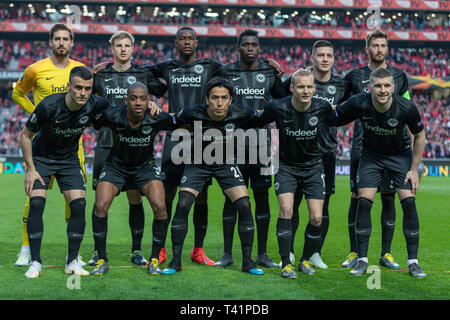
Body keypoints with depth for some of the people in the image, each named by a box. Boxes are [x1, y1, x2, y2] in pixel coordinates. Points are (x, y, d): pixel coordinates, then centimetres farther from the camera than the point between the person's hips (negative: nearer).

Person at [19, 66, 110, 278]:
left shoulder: (94, 105, -20)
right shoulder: (48, 106, -29)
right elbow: (25, 135, -14)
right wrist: (31, 169, -15)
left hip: (69, 160, 3)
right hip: (41, 158, -2)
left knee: (79, 205, -11)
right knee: (36, 204, -17)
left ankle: (72, 261, 1)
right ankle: (35, 262, -5)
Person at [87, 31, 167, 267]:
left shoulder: (144, 75, 9)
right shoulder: (100, 75, 10)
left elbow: (165, 92, 14)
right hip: (106, 144, 0)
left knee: (135, 199, 2)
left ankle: (137, 251, 12)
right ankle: (99, 251, 10)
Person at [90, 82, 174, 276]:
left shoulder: (157, 119, -23)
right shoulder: (113, 116, -25)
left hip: (145, 167, 0)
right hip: (116, 166, 0)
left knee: (160, 207, -20)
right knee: (100, 206, -18)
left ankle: (155, 259, 0)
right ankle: (101, 260, 0)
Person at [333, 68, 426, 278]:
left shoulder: (406, 108, -25)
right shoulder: (358, 103, -25)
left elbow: (420, 136, -8)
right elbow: (333, 119, -7)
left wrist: (414, 169, -7)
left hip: (400, 154, 0)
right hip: (371, 154, 1)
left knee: (409, 202, -12)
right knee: (364, 202, -12)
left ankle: (413, 262, -2)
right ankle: (362, 260, 0)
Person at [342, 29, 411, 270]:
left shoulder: (399, 77, 9)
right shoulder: (355, 76, 6)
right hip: (362, 145, -1)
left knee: (389, 197, 2)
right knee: (357, 197, -1)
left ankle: (386, 254, 11)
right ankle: (355, 252, 8)